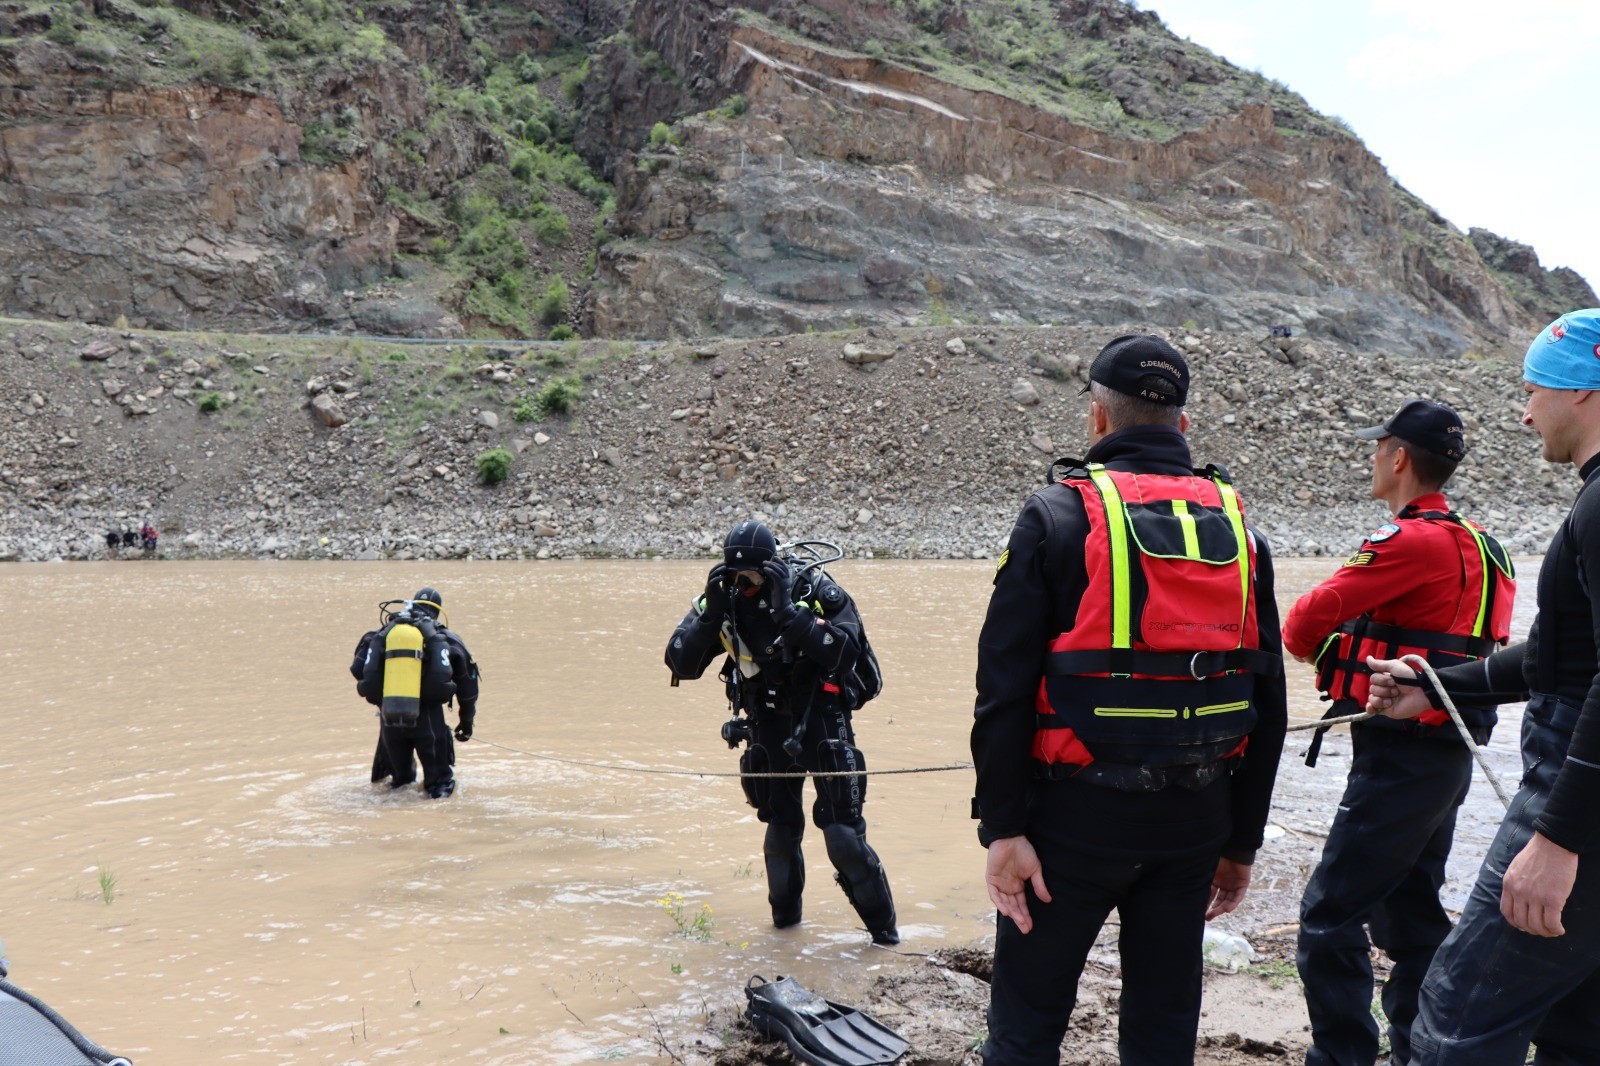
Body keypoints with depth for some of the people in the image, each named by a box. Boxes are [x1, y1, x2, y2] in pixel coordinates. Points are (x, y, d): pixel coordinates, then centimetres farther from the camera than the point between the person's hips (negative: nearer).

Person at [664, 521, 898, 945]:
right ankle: (785, 915, 31)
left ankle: (882, 926, 9)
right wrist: (710, 611, -23)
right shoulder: (725, 600, -6)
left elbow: (842, 652, -30)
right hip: (769, 729, 4)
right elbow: (681, 663, -10)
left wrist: (787, 610, -33)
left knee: (843, 834, -7)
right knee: (780, 831, 10)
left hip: (821, 721, -4)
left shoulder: (815, 591, -16)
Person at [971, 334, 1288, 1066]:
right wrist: (1241, 840, 15)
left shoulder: (1058, 516, -6)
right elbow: (1267, 699, 9)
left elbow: (1006, 685, -14)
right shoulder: (1238, 527, 7)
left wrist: (1002, 827, -12)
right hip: (1197, 814, 5)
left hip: (1079, 812, -4)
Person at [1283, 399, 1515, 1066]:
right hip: (1445, 754, 10)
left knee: (1330, 916, -6)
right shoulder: (1475, 543, 14)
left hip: (1400, 756, -10)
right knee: (1409, 912, 19)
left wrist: (1312, 645, 4)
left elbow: (1308, 620, -19)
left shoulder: (1415, 540, -18)